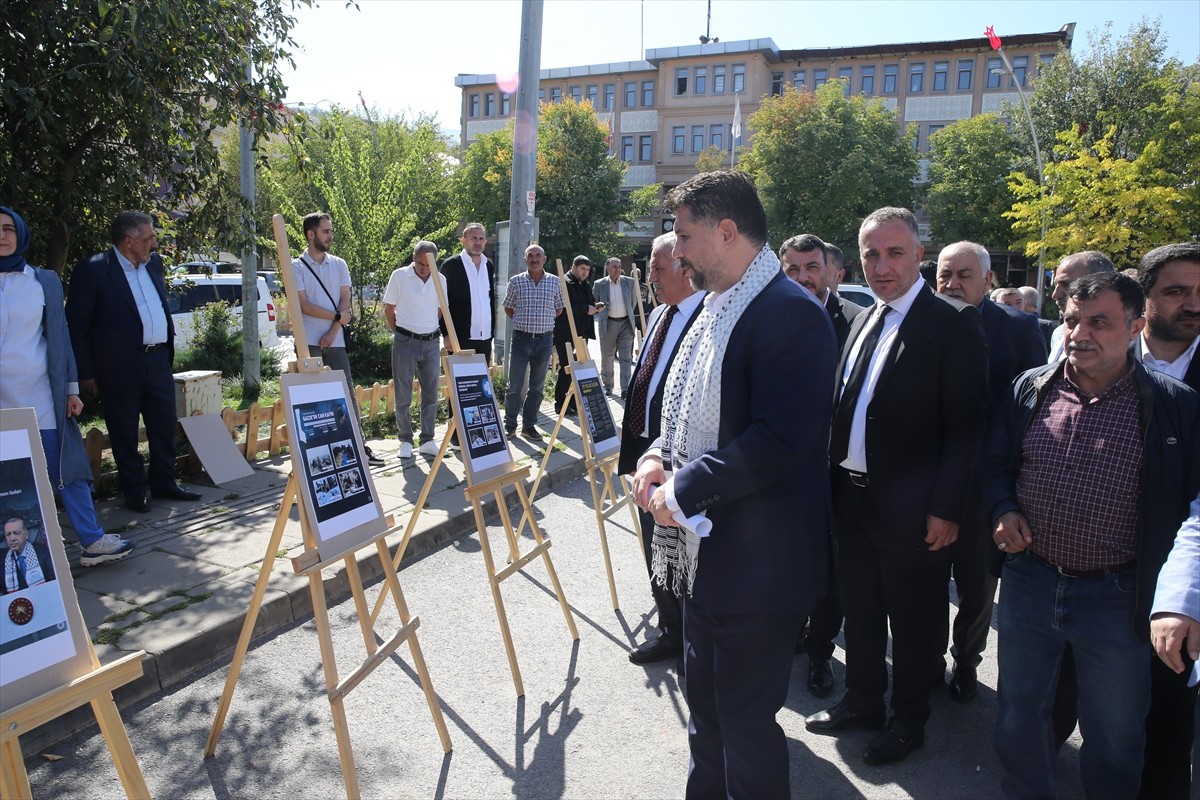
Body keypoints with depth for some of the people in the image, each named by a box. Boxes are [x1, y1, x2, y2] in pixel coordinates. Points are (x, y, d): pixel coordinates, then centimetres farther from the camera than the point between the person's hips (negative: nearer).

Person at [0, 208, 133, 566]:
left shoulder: (44, 281, 7)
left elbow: (59, 336, 8)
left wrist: (71, 388, 4)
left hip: (41, 396, 0)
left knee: (65, 467, 0)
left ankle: (92, 541, 4)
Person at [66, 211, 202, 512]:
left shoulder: (153, 263, 9)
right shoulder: (93, 270, -10)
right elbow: (77, 323, -8)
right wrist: (86, 372, -8)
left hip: (158, 361, 6)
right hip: (120, 366, -6)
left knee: (165, 426, 12)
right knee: (125, 433, 6)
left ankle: (164, 484, 26)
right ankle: (134, 492, 18)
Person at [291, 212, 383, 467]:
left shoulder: (339, 265, 10)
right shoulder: (297, 267, -1)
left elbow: (345, 301, 3)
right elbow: (303, 305, -9)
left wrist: (333, 330, -9)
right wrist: (337, 316, -7)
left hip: (336, 340, 3)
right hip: (309, 342, -3)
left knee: (348, 393, 3)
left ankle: (359, 445, 7)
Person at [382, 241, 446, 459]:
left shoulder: (440, 280, 3)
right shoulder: (399, 276, -6)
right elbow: (389, 309, 1)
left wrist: (446, 338, 8)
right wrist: (400, 334, 4)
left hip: (431, 343, 3)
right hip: (405, 342, -3)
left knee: (431, 394, 6)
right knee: (403, 395, 2)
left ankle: (427, 440, 16)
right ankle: (405, 441, 14)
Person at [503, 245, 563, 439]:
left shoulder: (554, 282, 3)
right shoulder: (516, 281, 0)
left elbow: (559, 309, 14)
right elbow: (508, 308, 11)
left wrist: (544, 322, 7)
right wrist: (522, 322, 4)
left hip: (544, 340, 2)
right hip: (521, 338, -1)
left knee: (537, 386, 8)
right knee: (515, 385, 2)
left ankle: (529, 426, 18)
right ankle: (510, 425, 14)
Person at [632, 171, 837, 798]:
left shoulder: (791, 314, -19)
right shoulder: (716, 309, 11)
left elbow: (779, 441, -27)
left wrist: (681, 494, -19)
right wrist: (660, 456, -1)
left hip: (757, 564, -9)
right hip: (704, 552, 9)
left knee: (746, 723, 8)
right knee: (705, 706, 25)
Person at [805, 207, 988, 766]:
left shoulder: (953, 323, -12)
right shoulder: (863, 321, 10)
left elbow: (966, 425, -15)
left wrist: (946, 509, -17)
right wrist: (833, 477, 8)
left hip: (910, 509, -6)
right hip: (851, 497, 7)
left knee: (911, 622, 12)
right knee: (859, 610, 20)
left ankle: (909, 720, 32)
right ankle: (862, 701, 39)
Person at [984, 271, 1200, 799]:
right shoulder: (1031, 389, 0)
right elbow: (997, 462, 11)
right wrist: (1002, 510, -7)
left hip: (1116, 597, -3)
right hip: (1028, 579, 3)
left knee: (1114, 736, 16)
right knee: (1018, 716, 19)